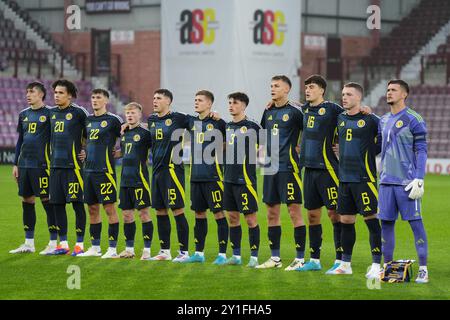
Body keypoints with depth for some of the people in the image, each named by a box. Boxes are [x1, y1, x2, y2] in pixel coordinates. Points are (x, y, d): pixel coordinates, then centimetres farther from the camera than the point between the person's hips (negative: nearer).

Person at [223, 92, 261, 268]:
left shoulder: (252, 126, -7)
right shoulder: (227, 127, 13)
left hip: (245, 179, -7)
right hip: (229, 179, 7)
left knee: (250, 218, -4)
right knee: (233, 217, 9)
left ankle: (254, 256, 1)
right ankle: (236, 255, 16)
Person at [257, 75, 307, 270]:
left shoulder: (294, 111, -7)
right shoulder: (268, 112, 13)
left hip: (288, 167, -7)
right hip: (271, 168, 7)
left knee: (295, 212, -6)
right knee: (272, 213, 9)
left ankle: (300, 258, -2)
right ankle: (275, 258, 16)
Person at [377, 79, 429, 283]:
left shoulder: (413, 120, -6)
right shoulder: (383, 121, 14)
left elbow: (421, 151, -8)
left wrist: (419, 179, -14)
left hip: (406, 182, -6)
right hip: (386, 180, 6)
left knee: (415, 222, -4)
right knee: (386, 223, 7)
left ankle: (423, 269, -1)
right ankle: (387, 265, 16)